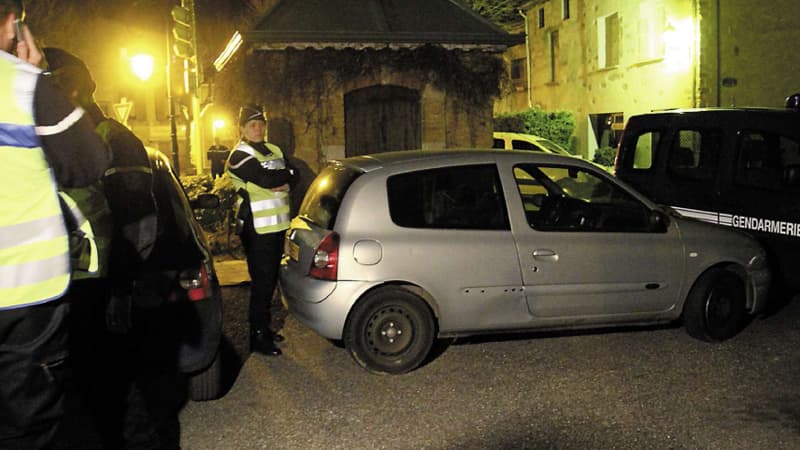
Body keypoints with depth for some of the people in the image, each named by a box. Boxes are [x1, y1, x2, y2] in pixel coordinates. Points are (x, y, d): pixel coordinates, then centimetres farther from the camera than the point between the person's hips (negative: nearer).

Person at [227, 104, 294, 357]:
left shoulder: (274, 151, 18)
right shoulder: (240, 156, -8)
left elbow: (290, 178, 10)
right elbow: (266, 179, -22)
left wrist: (280, 182, -11)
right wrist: (286, 175, -4)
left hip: (277, 224, 8)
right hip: (257, 229, -8)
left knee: (270, 280, 15)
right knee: (262, 282, -5)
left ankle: (263, 327, 27)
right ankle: (258, 336, 4)